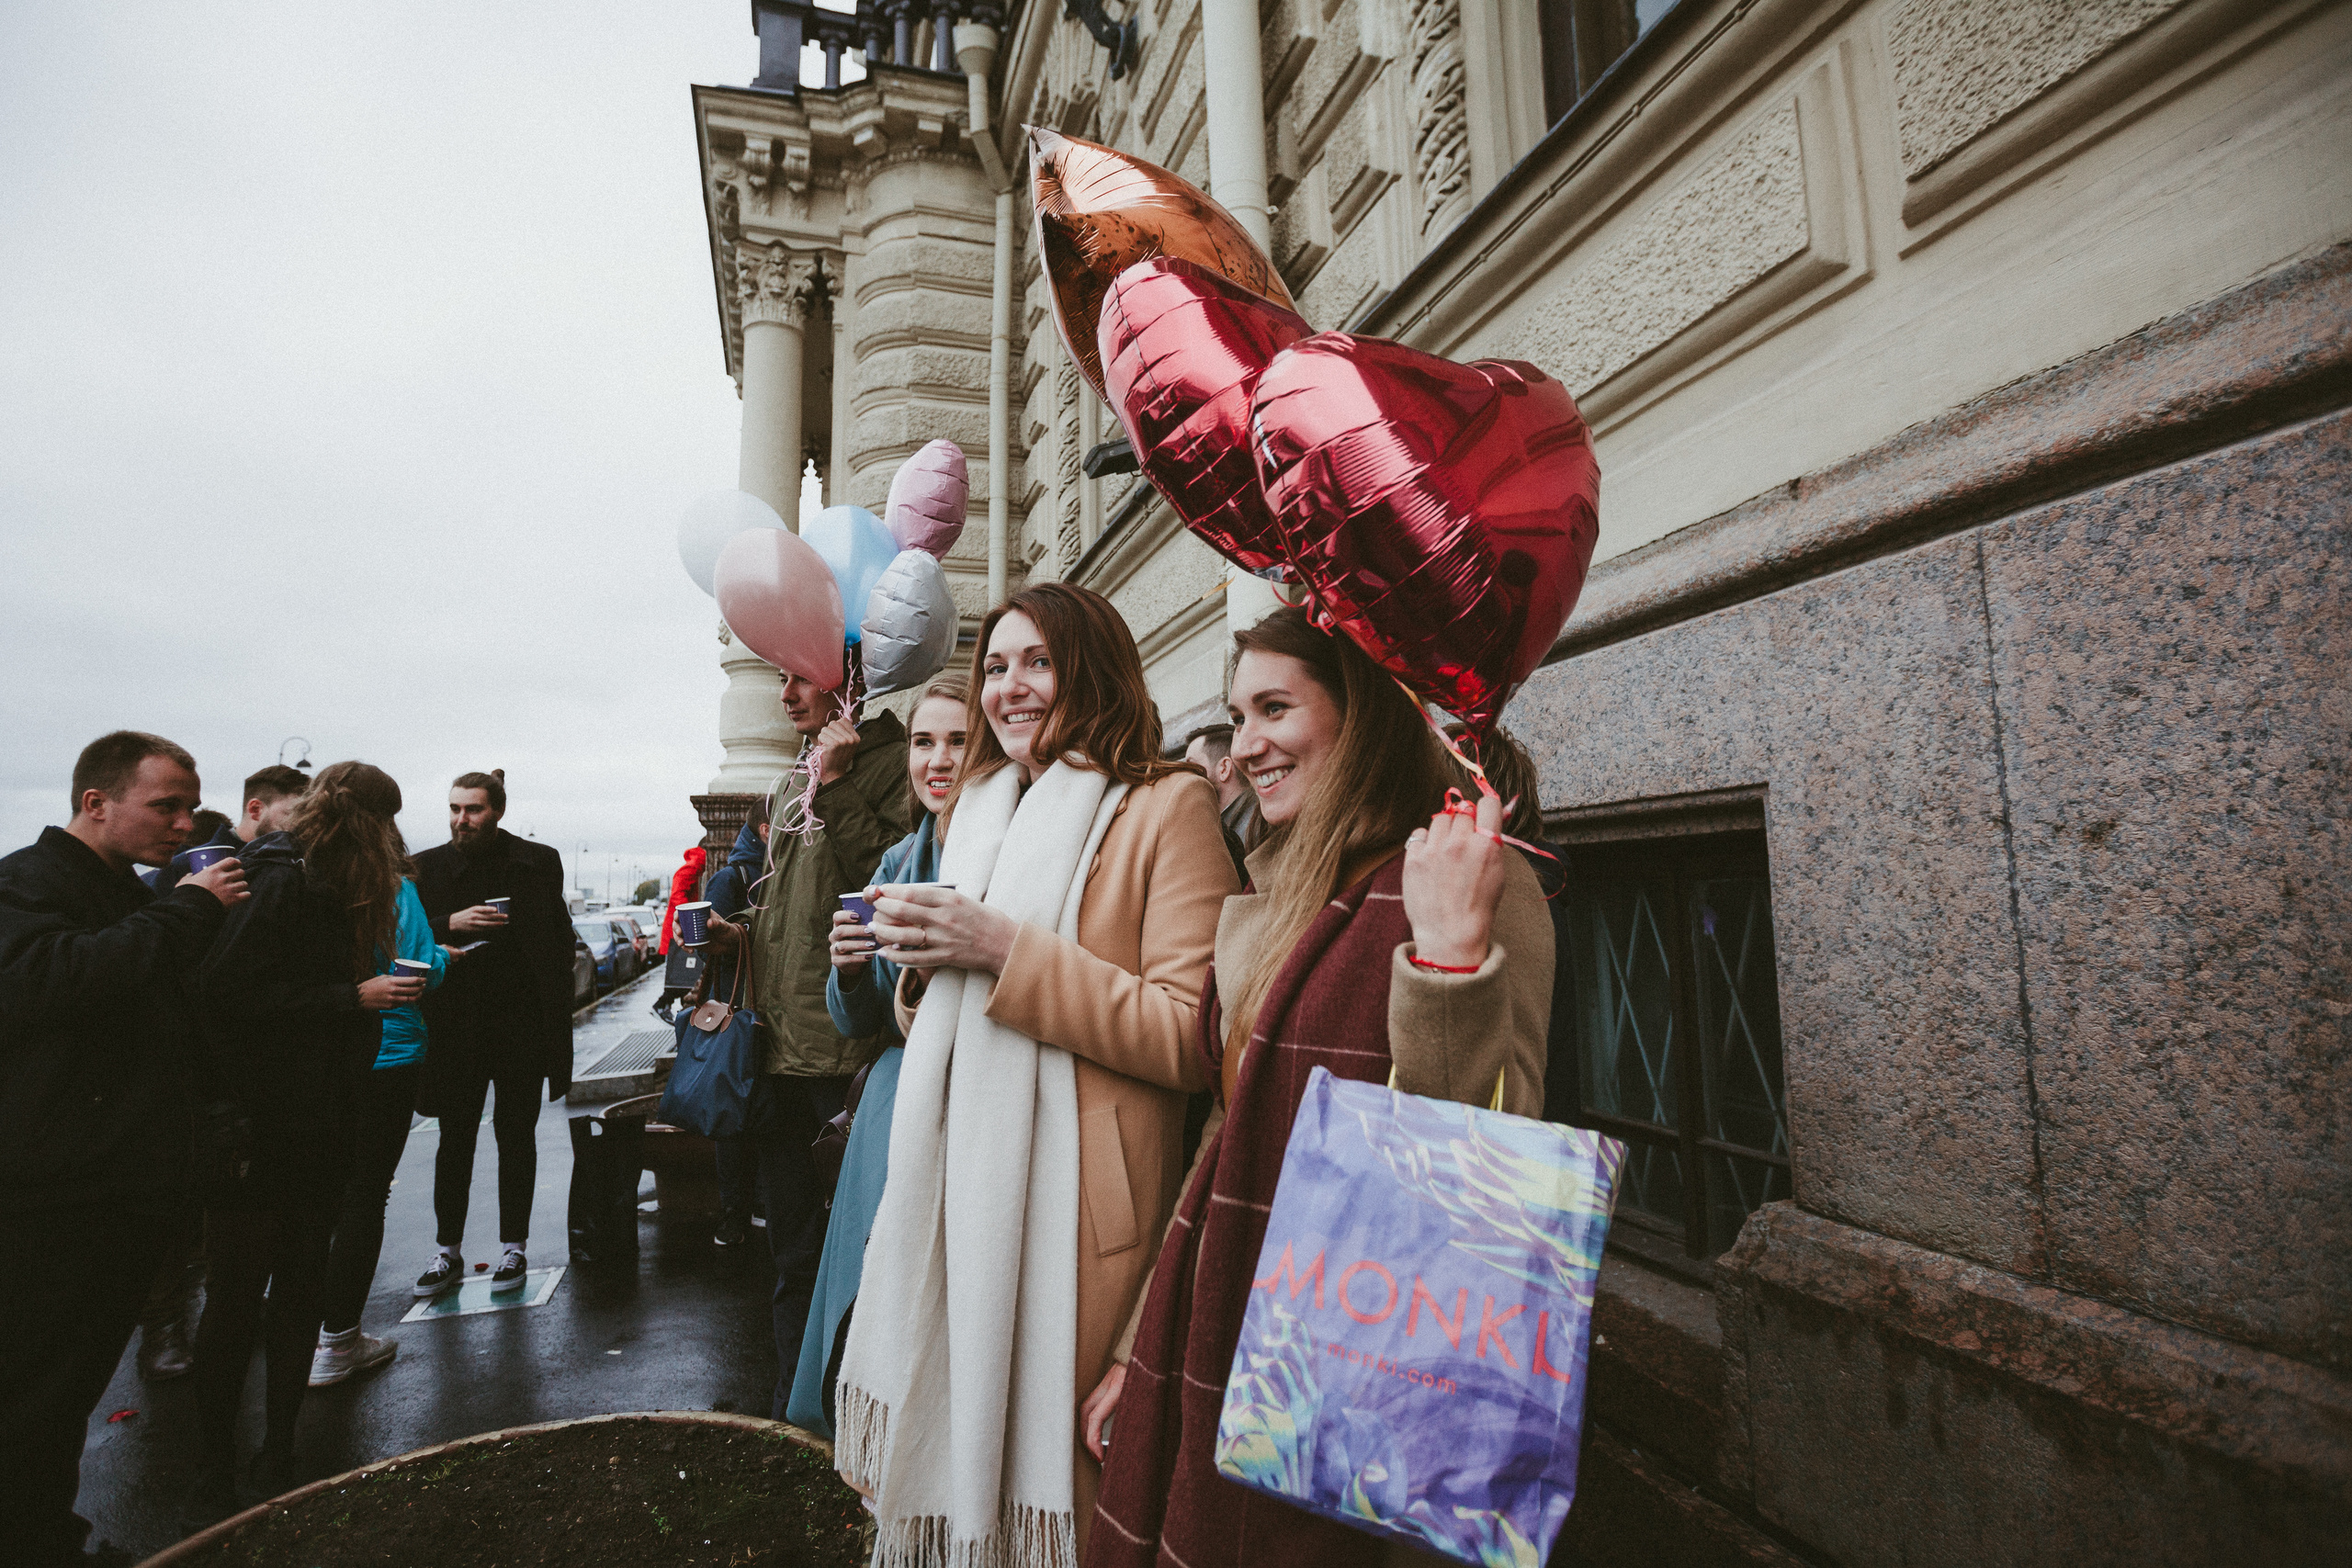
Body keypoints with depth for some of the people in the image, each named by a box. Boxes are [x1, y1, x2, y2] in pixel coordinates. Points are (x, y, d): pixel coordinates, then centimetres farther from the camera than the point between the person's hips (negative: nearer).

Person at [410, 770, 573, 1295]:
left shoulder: (538, 862, 1)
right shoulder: (428, 867, 3)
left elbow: (560, 941, 4)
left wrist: (555, 1023, -3)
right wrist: (450, 924, -18)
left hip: (521, 1021, -1)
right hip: (455, 1024, 1)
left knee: (516, 1134, 8)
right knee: (455, 1138, 8)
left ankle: (513, 1247, 20)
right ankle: (448, 1251, 21)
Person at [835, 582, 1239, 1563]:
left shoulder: (1167, 805, -10)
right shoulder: (985, 812, 15)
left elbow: (1192, 1039, -18)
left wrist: (1009, 950, -20)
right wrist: (923, 961, 0)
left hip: (1074, 1198, -6)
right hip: (961, 1184, 7)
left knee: (1047, 1449, 6)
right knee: (952, 1422, 16)